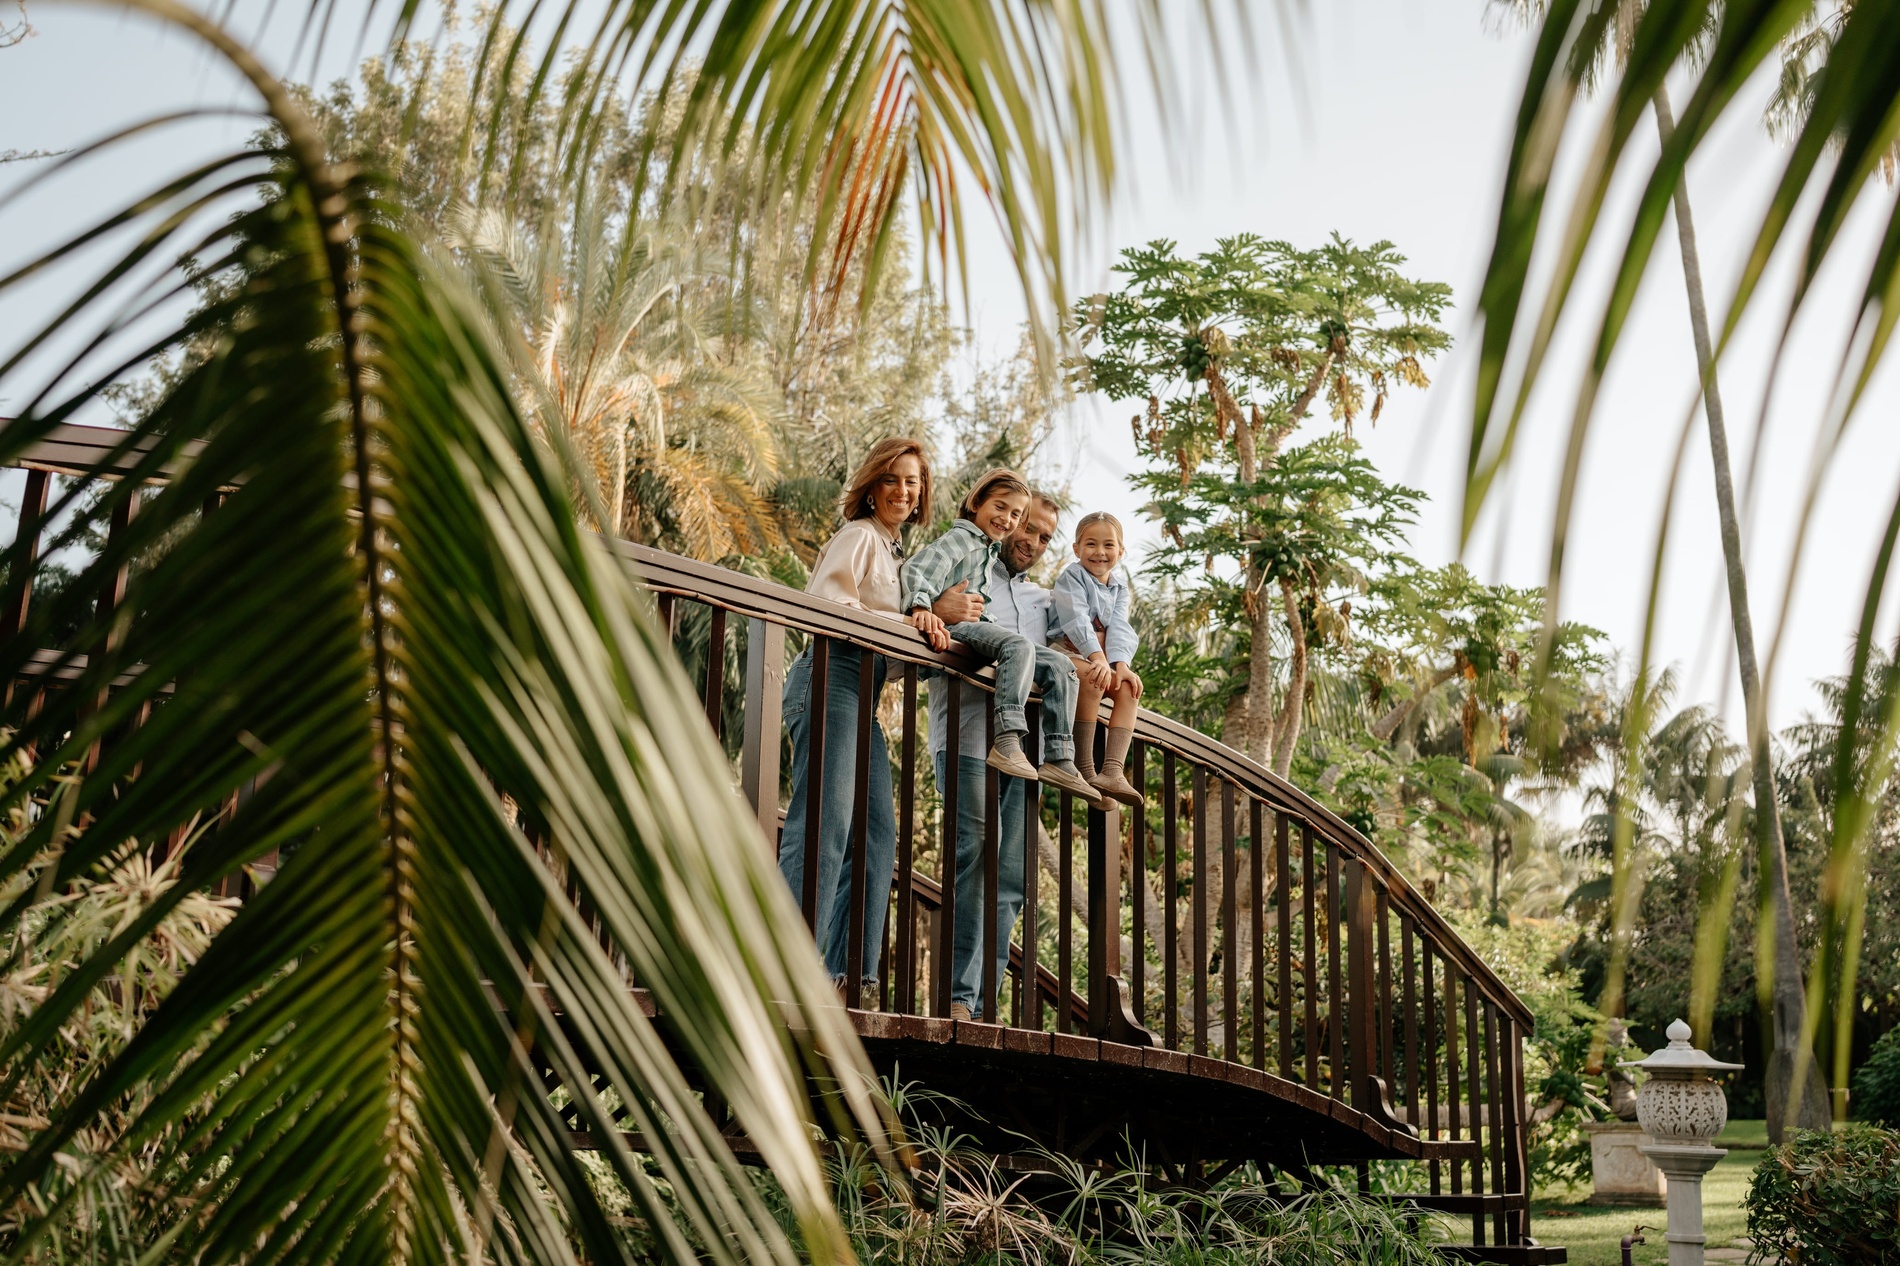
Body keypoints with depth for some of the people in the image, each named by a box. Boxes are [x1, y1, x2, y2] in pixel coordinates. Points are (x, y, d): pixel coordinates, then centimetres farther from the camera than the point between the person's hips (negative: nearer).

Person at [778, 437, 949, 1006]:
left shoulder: (895, 551, 28)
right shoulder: (859, 536, 0)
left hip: (864, 695, 10)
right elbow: (825, 603, -13)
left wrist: (929, 624, 9)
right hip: (833, 677, -9)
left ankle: (851, 976, 1)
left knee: (876, 835, 2)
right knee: (824, 824, -18)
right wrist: (907, 624, -10)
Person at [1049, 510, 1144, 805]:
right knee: (1094, 680, -34)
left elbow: (1118, 627, -4)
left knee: (1128, 688, -19)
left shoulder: (1119, 588, 12)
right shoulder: (1071, 577, -6)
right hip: (1066, 650, -6)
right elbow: (1077, 620, -21)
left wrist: (1120, 663, -22)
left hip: (1103, 658, 6)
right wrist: (1098, 658, -34)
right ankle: (1084, 770, -33)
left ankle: (1112, 771, -29)